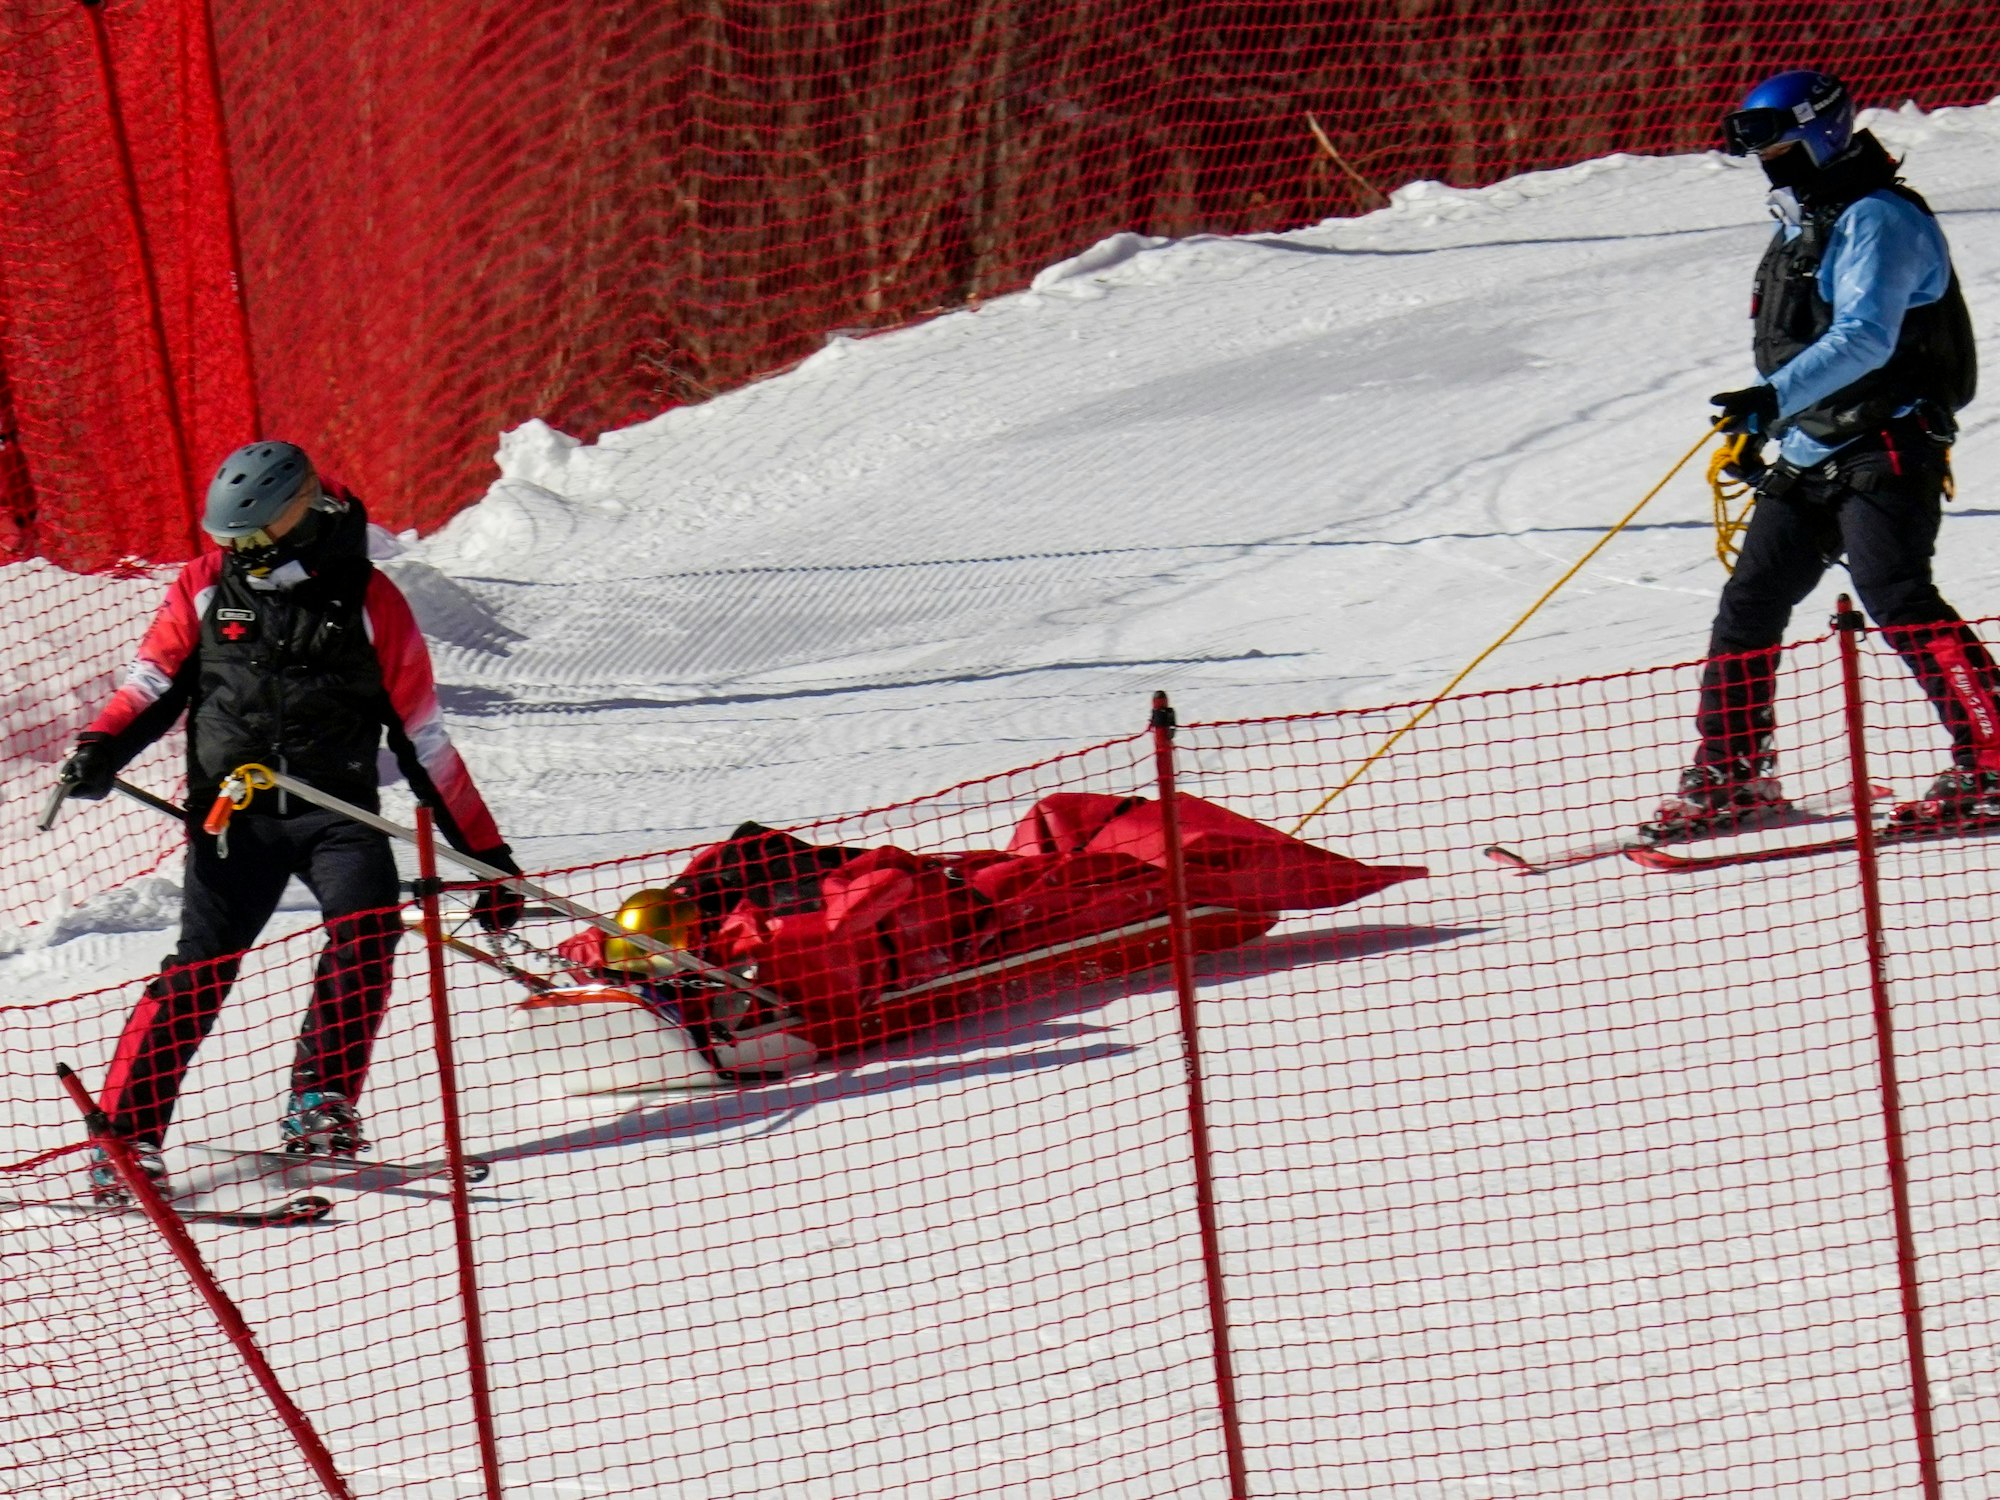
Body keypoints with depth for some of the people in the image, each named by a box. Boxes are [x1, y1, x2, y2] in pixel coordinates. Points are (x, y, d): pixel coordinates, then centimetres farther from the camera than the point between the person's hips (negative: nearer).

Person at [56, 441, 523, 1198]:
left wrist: (487, 854, 5)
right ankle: (126, 1132, -6)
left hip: (336, 809, 0)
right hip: (233, 813, 1)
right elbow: (152, 687, 9)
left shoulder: (367, 600, 0)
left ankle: (318, 1106, -23)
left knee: (367, 925, -26)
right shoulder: (206, 588, 4)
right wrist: (101, 749, -13)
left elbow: (423, 740, 5)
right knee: (201, 965, -11)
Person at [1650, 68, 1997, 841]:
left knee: (1896, 598, -21)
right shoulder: (1802, 226, 18)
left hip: (1886, 451, -10)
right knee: (1749, 603, 7)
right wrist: (1759, 429, 26)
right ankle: (1729, 776, 16)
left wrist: (1776, 396, -36)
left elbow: (1865, 338, -27)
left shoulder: (1877, 219, -13)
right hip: (1809, 458, 10)